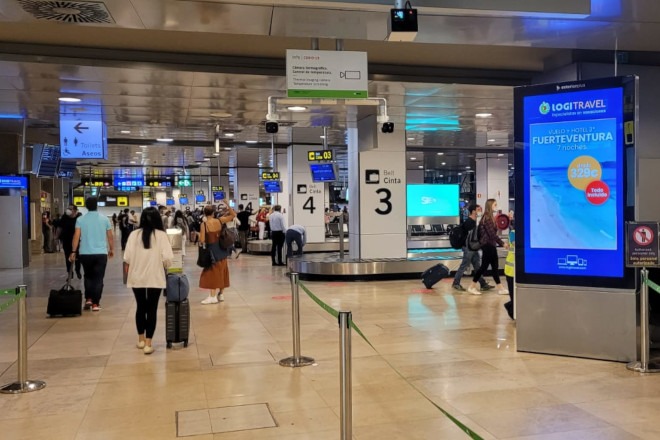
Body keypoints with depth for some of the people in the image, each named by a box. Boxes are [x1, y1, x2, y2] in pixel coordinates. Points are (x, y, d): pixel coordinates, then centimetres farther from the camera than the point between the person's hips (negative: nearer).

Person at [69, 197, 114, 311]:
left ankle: (88, 299, 12)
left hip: (85, 253, 1)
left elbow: (76, 236, -6)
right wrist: (112, 249, 15)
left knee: (88, 276, 19)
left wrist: (74, 252, -2)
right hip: (101, 253, -1)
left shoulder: (80, 220, 0)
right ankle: (95, 303, 1)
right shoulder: (104, 219, 0)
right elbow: (110, 236, 3)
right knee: (98, 278, 4)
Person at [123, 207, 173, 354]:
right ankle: (148, 344, 5)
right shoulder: (161, 235, -9)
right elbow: (168, 257, -14)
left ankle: (141, 339, 31)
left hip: (137, 277, 3)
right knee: (152, 309, 5)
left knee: (141, 307, 18)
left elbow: (127, 258, -6)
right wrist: (164, 265, 8)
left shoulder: (134, 234, -4)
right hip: (155, 277, -2)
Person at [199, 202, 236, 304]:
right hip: (222, 249, 5)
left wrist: (199, 235, 4)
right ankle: (220, 294, 24)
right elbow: (233, 214, 8)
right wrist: (227, 204, 8)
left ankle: (213, 296, -3)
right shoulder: (220, 221, -3)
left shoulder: (204, 224, -15)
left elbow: (202, 240, -17)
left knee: (212, 272, 0)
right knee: (221, 272, 15)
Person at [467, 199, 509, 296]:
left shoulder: (490, 217, 13)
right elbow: (492, 234, -20)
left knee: (495, 266, 9)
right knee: (484, 266, -4)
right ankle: (472, 287, 4)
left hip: (490, 245, 9)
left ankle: (500, 288, 12)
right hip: (488, 245, -9)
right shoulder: (487, 218, -16)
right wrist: (502, 243, -18)